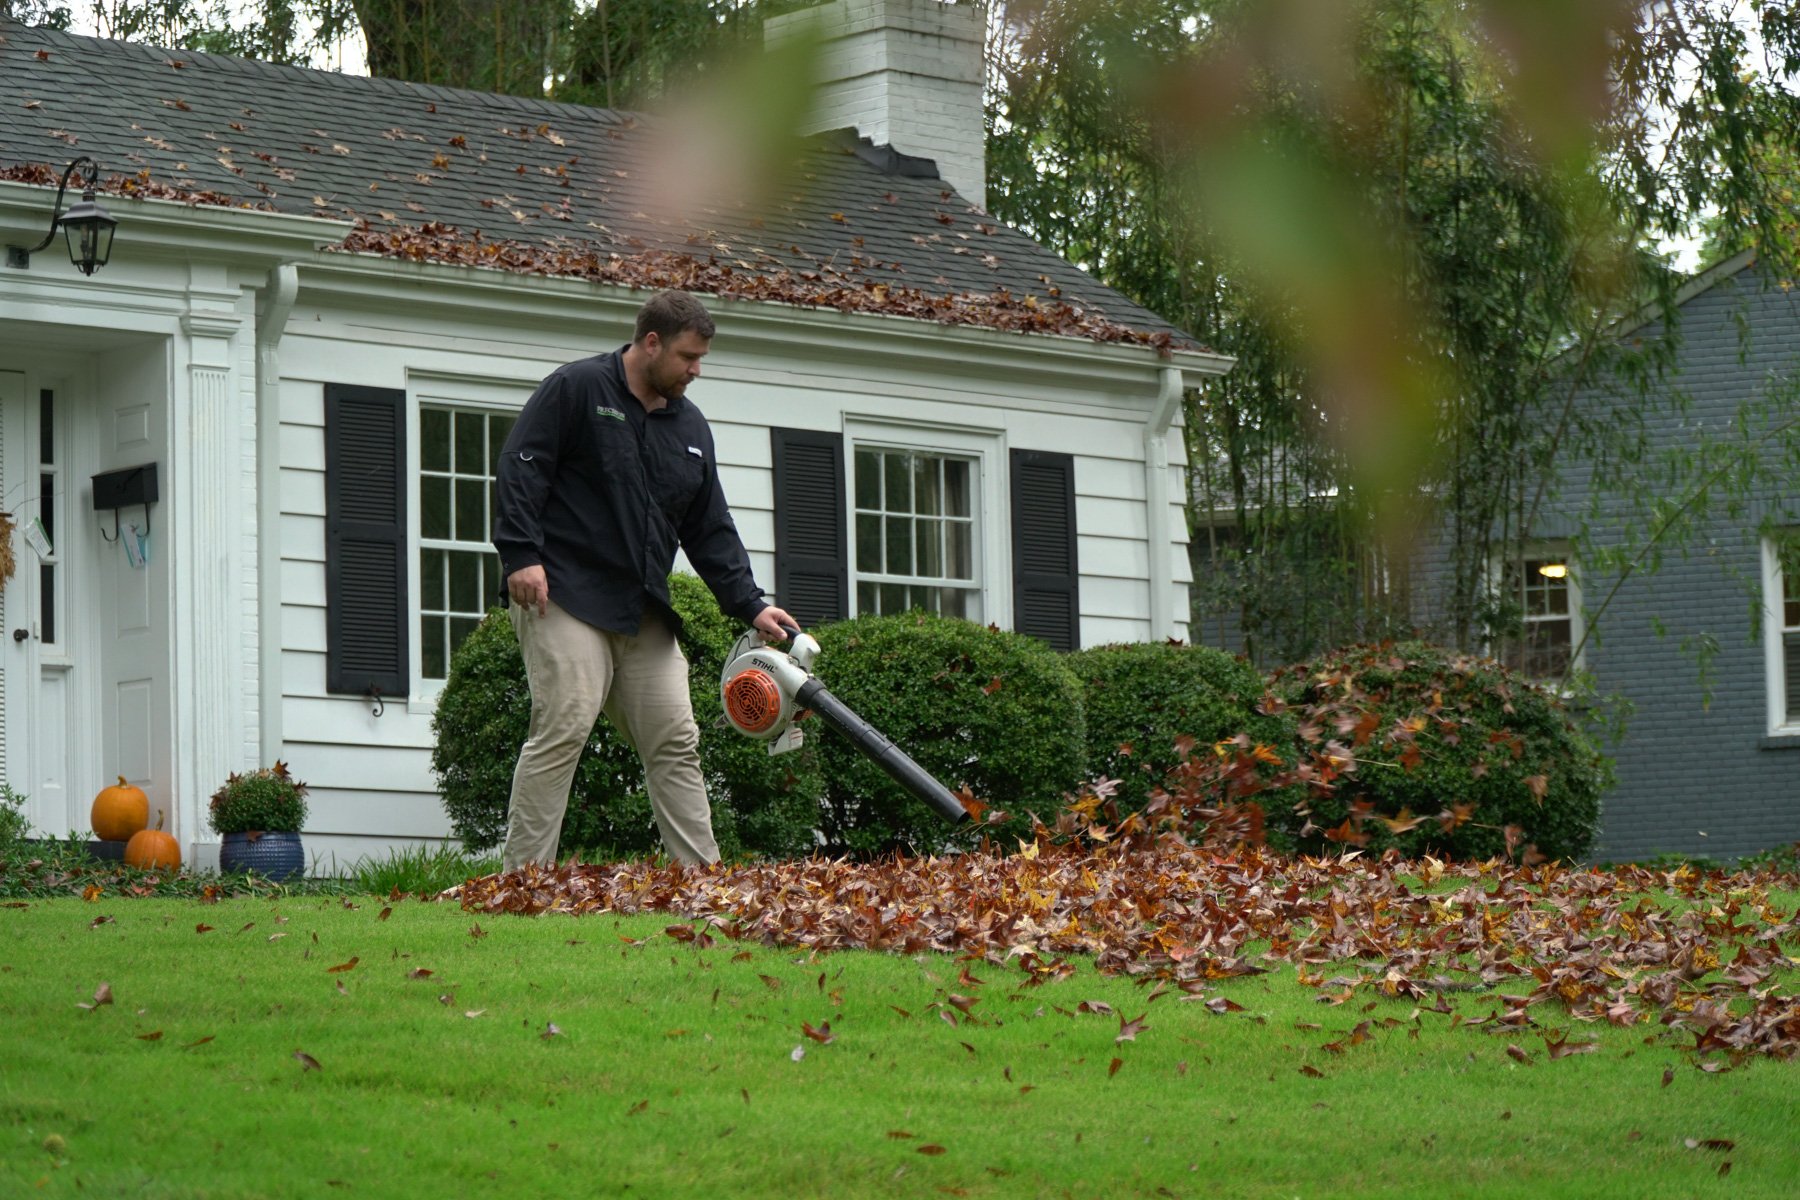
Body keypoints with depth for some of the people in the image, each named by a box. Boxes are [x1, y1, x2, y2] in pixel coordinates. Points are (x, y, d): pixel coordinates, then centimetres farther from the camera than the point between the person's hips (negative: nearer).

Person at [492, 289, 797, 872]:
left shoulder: (690, 426, 18)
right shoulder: (576, 389, -3)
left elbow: (710, 532, 18)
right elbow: (520, 469, -9)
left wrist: (751, 605, 8)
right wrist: (522, 555, -19)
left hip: (644, 615, 7)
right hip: (565, 600, -7)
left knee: (676, 742, 2)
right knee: (564, 726, -17)